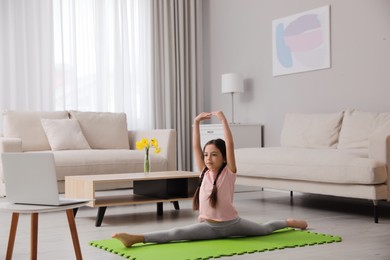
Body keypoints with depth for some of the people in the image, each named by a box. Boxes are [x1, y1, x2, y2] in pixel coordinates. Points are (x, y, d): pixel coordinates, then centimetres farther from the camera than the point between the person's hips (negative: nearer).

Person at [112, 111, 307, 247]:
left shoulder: (229, 172, -16)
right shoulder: (205, 172, -4)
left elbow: (230, 144, -27)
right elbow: (195, 146, -6)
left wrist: (223, 119, -28)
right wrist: (196, 122, -10)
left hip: (231, 223, -2)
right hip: (209, 226, 2)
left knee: (264, 229, 19)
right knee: (176, 233, -15)